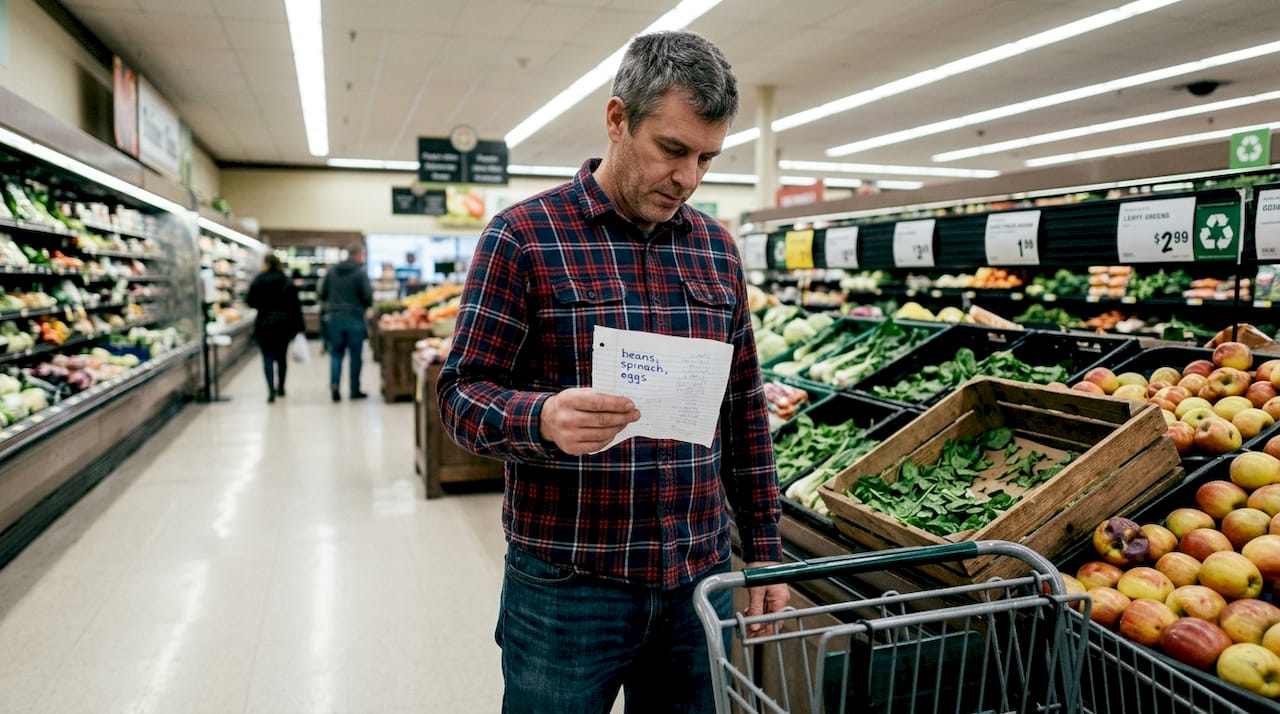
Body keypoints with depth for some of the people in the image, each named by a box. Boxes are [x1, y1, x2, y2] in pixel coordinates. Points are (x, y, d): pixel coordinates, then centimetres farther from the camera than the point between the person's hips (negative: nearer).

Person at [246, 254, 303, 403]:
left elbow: (251, 302, -5)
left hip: (264, 325, -2)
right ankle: (281, 388, 26)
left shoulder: (258, 281, -5)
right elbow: (295, 305, -3)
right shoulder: (287, 282, 0)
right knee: (282, 356, 15)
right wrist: (298, 327, 0)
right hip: (284, 325, 2)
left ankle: (271, 390, -16)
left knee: (268, 357, -1)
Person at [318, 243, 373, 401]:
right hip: (355, 319, -3)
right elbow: (368, 298, -13)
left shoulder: (331, 271, 3)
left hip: (334, 318, 4)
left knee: (336, 353, 11)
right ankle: (354, 390, 12)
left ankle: (334, 383, -8)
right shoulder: (360, 274, -11)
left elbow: (322, 294, 7)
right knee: (356, 356, 7)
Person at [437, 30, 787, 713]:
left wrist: (764, 549, 10)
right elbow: (462, 394, -8)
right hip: (565, 587, -4)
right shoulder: (523, 236, -8)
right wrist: (543, 419, -29)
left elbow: (743, 408, 10)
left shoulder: (717, 246, 7)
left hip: (701, 580, 5)